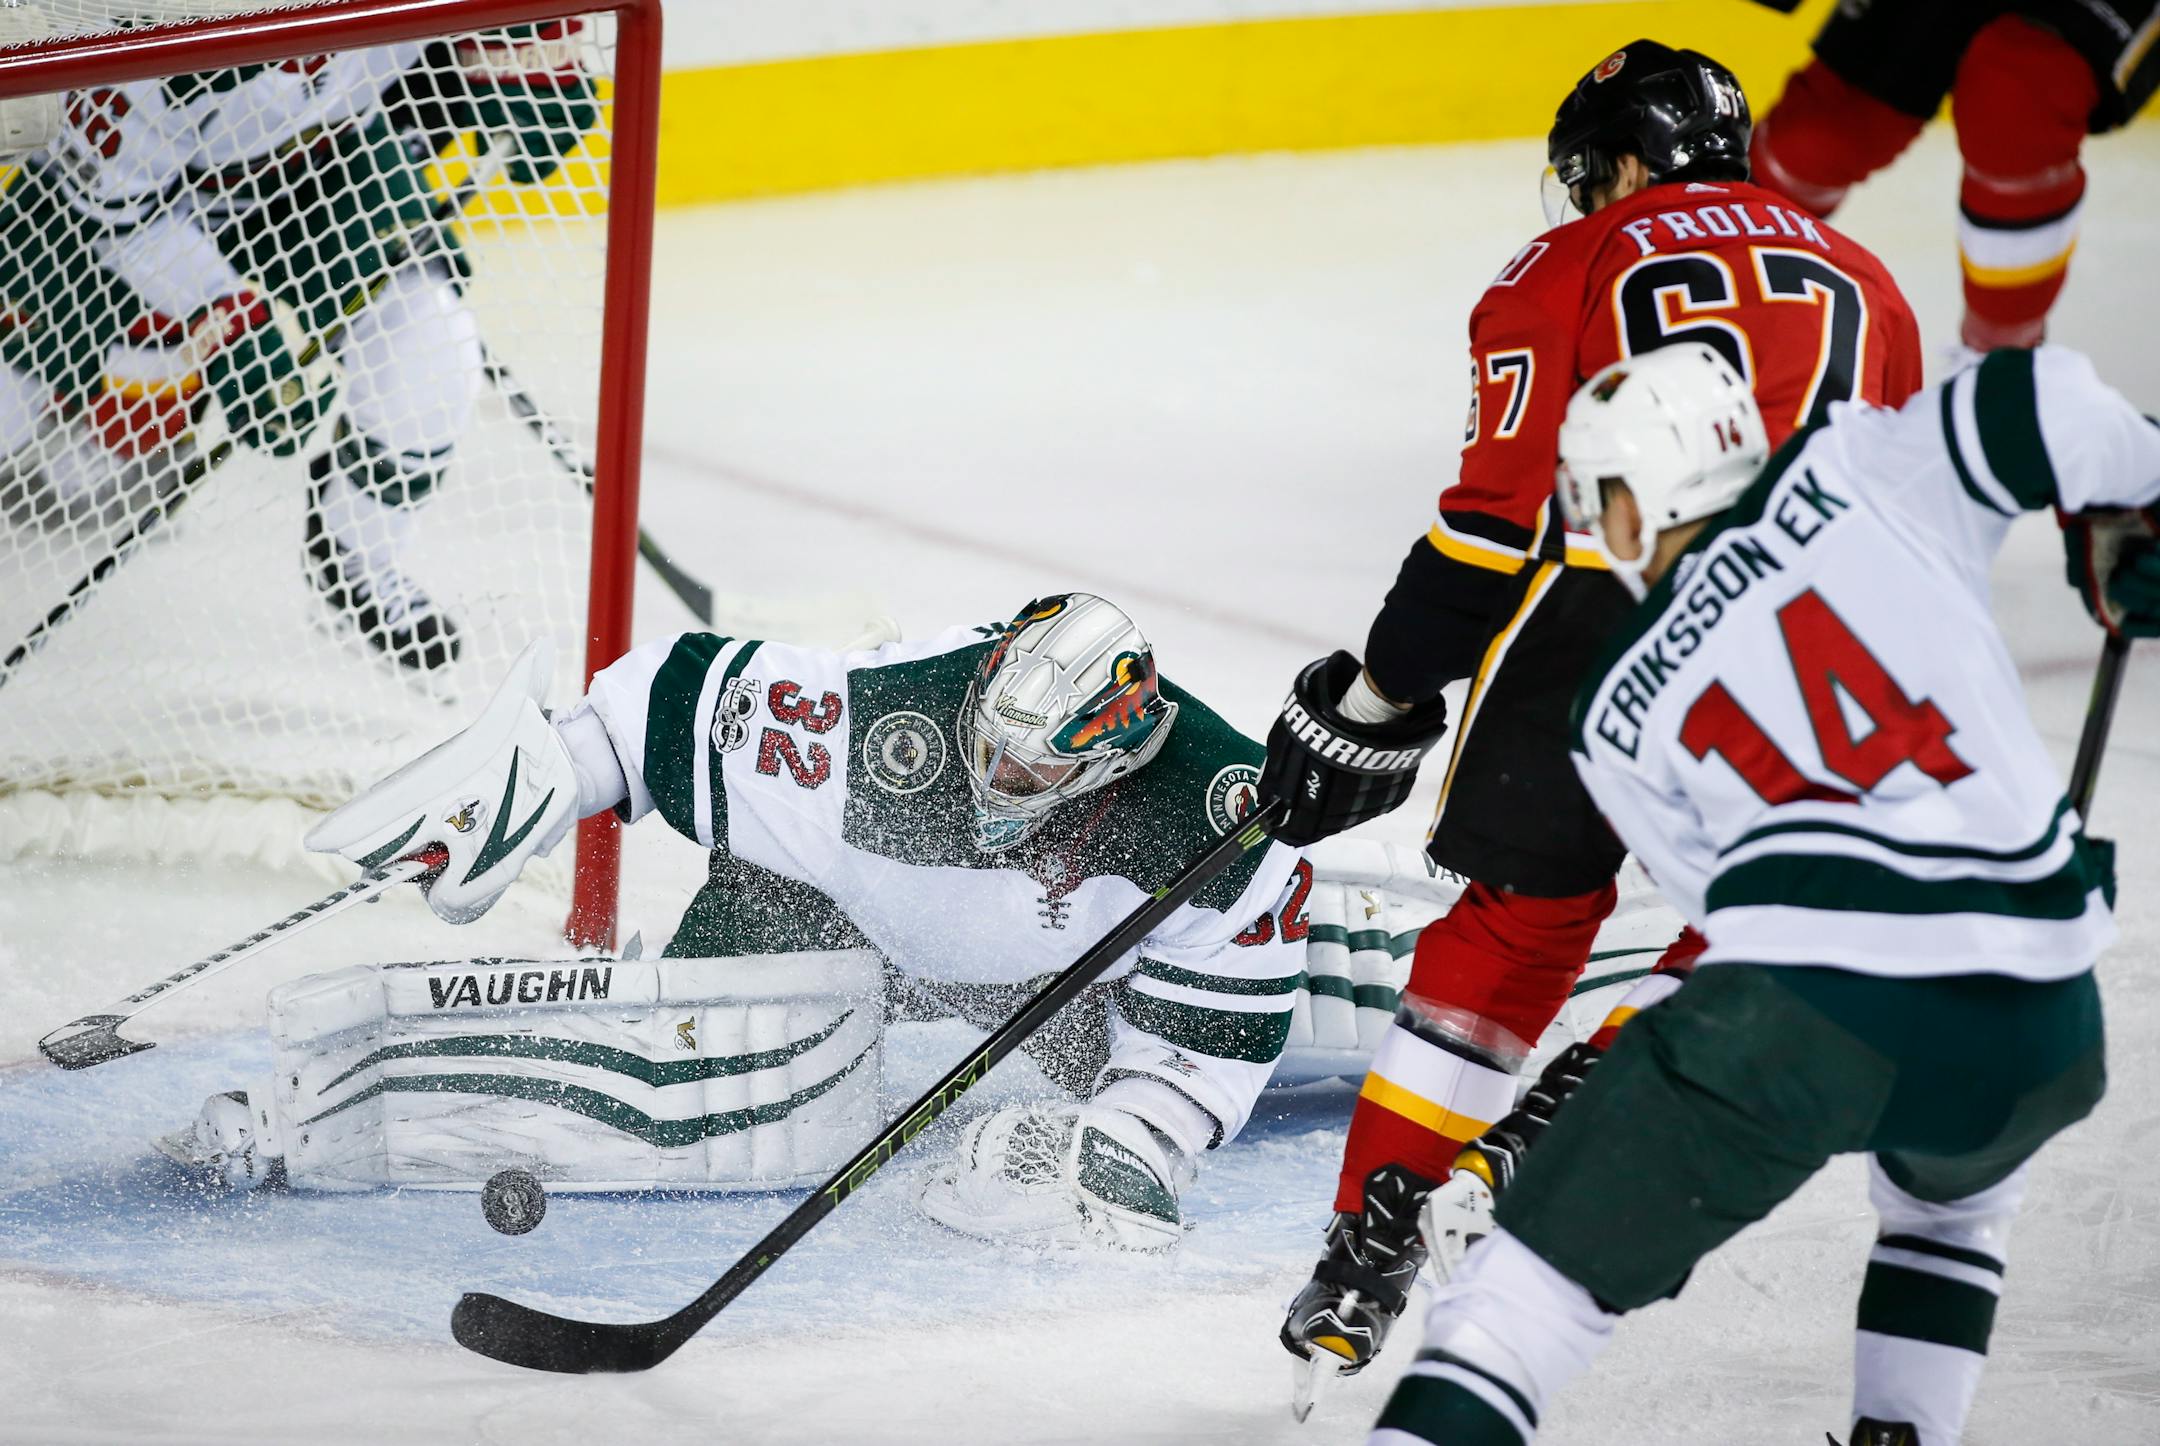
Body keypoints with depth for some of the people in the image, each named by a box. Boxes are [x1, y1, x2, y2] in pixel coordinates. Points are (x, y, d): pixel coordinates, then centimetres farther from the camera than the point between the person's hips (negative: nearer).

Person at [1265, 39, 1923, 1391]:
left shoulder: (1570, 271, 14)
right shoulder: (1863, 284, 26)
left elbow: (1499, 518, 6)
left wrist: (1373, 701, 13)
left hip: (1599, 607, -1)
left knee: (1521, 920, 11)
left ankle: (1370, 1243, 9)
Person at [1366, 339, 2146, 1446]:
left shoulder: (1616, 708, 17)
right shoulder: (1846, 475, 13)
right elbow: (2042, 404, 0)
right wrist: (2121, 526, 18)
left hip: (1803, 1018, -2)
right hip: (2031, 1023, 2)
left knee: (1555, 1259, 7)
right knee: (1955, 1191, 37)